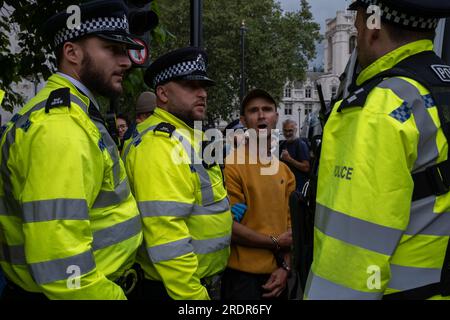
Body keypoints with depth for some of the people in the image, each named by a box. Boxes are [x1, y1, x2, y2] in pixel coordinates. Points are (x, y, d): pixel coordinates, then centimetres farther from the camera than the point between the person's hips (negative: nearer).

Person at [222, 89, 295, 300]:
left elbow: (289, 223, 12)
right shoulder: (231, 165, -12)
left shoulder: (285, 171, 9)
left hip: (277, 275, 6)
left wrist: (285, 266, 0)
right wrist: (275, 242, -10)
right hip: (242, 276, -6)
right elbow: (227, 225, -16)